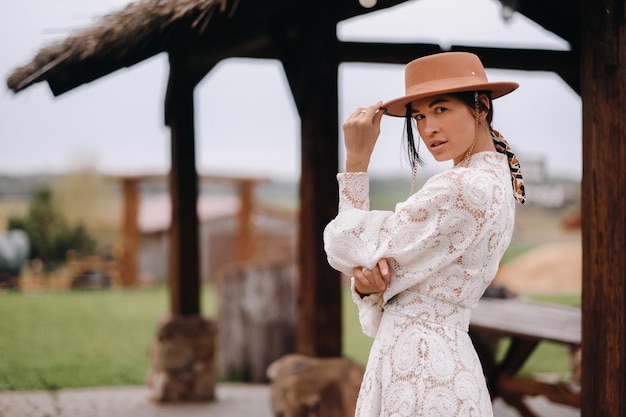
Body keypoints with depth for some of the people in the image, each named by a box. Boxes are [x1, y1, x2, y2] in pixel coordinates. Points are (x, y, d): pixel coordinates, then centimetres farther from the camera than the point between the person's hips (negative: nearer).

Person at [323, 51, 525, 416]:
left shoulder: (462, 188, -20)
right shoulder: (495, 181, 11)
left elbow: (351, 248, -11)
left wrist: (356, 159, -6)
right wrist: (370, 280, -11)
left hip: (417, 367, -9)